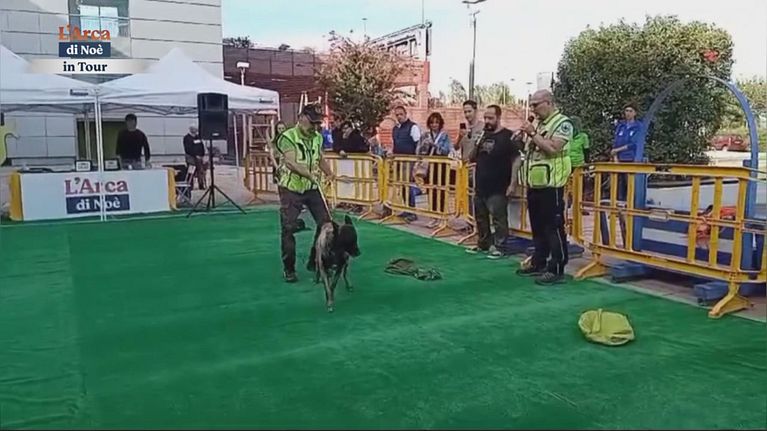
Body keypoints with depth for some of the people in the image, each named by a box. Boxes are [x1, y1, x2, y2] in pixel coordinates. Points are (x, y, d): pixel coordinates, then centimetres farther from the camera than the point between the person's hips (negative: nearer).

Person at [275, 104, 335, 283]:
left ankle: (315, 262, 20)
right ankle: (289, 268, 11)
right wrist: (310, 174, -43)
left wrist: (329, 172, -3)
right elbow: (291, 163, -28)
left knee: (325, 222, 4)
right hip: (291, 189, -6)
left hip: (312, 188, 6)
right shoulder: (288, 137, -15)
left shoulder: (317, 137, 6)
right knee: (289, 228, -3)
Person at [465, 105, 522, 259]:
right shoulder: (482, 135, 11)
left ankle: (497, 246, 11)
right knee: (481, 218, 17)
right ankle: (483, 244, 31)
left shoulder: (508, 136, -8)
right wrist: (475, 146, -7)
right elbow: (471, 159, 14)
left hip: (498, 188, -7)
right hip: (481, 186, 7)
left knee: (499, 219, 0)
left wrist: (513, 183, -17)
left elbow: (516, 160, -11)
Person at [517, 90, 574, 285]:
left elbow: (553, 148, -21)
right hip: (535, 184, 9)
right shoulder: (539, 124, 18)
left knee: (553, 227, -5)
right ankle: (538, 263, 25)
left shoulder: (563, 123, -7)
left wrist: (533, 134, -16)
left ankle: (556, 270, -1)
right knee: (537, 226, 15)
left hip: (550, 185, -9)